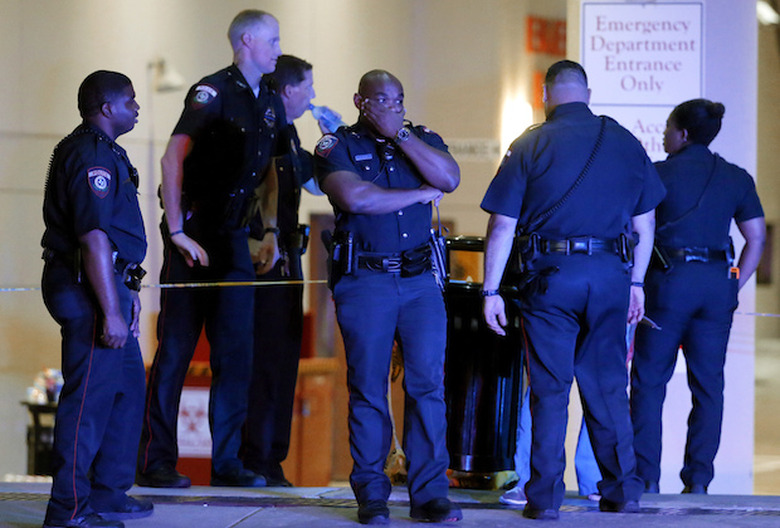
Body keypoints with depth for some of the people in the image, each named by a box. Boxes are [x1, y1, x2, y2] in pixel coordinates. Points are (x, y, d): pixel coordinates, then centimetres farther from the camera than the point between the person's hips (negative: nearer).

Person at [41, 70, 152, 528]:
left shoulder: (103, 151, 19)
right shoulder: (90, 156, -16)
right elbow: (94, 239, -23)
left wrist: (128, 291, 26)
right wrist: (111, 311, -25)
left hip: (109, 285, 11)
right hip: (90, 288, -11)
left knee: (128, 387, 15)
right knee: (89, 396, -8)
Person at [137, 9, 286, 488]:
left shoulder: (271, 104, 12)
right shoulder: (213, 92, -12)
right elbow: (173, 157, -21)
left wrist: (271, 230, 11)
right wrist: (177, 232, -23)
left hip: (234, 235, 7)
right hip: (194, 232, -7)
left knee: (236, 351, 5)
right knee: (177, 347, -4)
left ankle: (227, 462, 11)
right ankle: (156, 462, 2)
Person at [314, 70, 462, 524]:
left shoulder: (422, 139, 14)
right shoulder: (338, 146, 3)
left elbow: (449, 178, -6)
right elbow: (354, 197, -16)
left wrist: (400, 135, -8)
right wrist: (420, 194, -6)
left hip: (420, 280, 3)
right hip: (364, 281, -3)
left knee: (428, 383, -4)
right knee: (368, 388, 0)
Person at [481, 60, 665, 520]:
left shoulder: (530, 146, -2)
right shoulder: (626, 143, 7)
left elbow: (503, 227, -4)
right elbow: (645, 224, 11)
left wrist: (491, 291, 0)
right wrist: (636, 282, 19)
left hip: (550, 275, -2)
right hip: (610, 274, 3)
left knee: (550, 388, 2)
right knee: (607, 386, 12)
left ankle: (545, 497, 3)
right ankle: (623, 489, 14)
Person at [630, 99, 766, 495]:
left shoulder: (659, 174, -1)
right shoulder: (737, 179, 10)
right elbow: (756, 238, 8)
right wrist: (734, 287, 12)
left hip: (669, 282, -3)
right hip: (717, 284, 3)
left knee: (649, 381, 3)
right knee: (708, 384, 6)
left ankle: (646, 476, 0)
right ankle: (698, 478, 4)